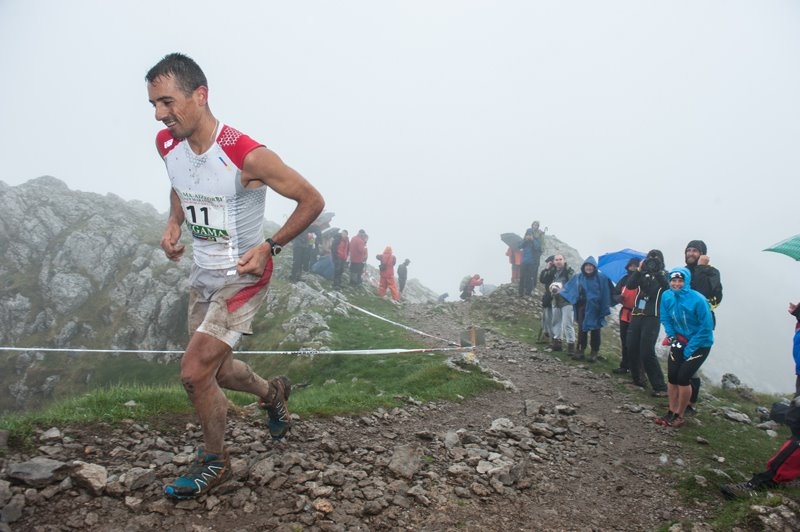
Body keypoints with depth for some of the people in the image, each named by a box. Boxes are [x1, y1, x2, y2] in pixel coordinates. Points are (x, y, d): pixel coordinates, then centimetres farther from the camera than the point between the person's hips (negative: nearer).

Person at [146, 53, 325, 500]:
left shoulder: (248, 156, -26)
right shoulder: (167, 144, -5)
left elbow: (312, 200, -16)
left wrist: (269, 247, -21)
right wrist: (174, 223, 2)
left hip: (243, 278, -8)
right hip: (203, 275, 8)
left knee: (195, 372, -10)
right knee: (213, 368, 19)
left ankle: (214, 461, 16)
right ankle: (272, 393, 50)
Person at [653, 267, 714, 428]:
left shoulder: (698, 300, -25)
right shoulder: (667, 296, -12)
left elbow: (706, 327, -19)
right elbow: (665, 319, 4)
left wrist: (690, 348, -18)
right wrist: (672, 337, -7)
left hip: (699, 344, -4)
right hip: (679, 341, 5)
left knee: (683, 377, -10)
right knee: (672, 376, 1)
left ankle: (680, 416, 6)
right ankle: (671, 412, 16)